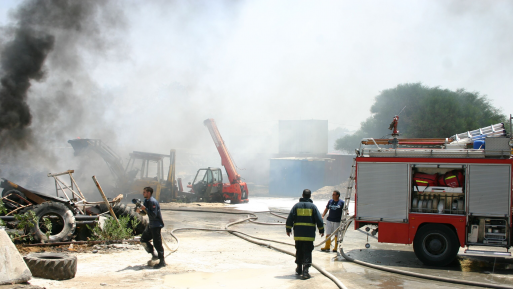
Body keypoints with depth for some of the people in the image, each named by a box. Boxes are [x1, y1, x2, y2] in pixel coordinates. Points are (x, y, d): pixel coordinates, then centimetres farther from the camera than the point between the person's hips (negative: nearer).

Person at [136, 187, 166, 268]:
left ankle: (162, 262, 1)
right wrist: (140, 211, -2)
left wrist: (145, 209, -25)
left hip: (156, 225, -10)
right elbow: (145, 212, 18)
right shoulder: (146, 201, 11)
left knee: (157, 243, -6)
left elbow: (153, 215, -25)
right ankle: (154, 255, 23)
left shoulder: (153, 202, -19)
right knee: (143, 240, 12)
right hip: (150, 225, 10)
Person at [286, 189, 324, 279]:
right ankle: (305, 270, -11)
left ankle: (299, 269, 26)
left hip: (298, 234, 2)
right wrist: (321, 230, 9)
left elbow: (290, 218, 1)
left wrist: (288, 229, 11)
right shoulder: (313, 206, 0)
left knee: (299, 251, 16)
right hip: (309, 234, -2)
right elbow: (319, 219, -2)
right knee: (307, 252, -2)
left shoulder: (297, 205, 3)